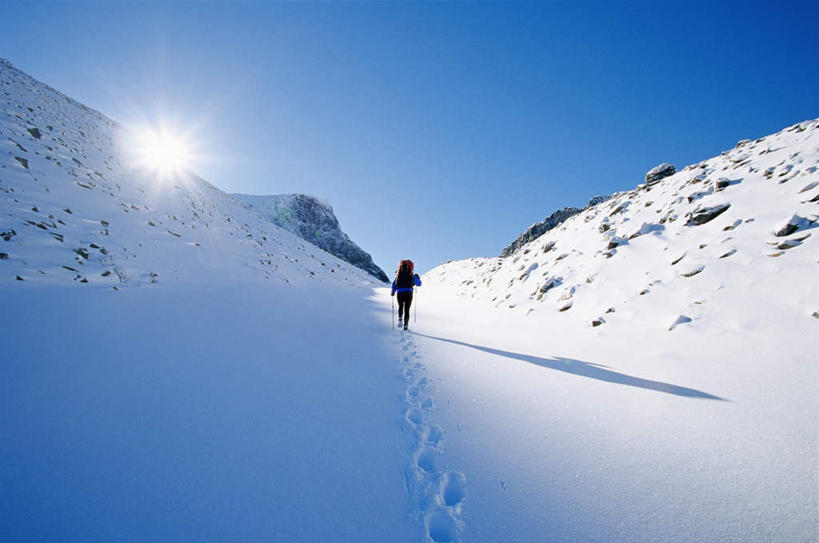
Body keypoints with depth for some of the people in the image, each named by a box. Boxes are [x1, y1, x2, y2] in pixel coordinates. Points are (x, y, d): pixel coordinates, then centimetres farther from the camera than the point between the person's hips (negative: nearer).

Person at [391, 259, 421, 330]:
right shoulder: (412, 275, 2)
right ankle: (405, 325, 1)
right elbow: (419, 284, 13)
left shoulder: (398, 275, 7)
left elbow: (394, 284, 5)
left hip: (399, 293, 2)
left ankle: (400, 319, 1)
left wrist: (393, 292, 18)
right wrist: (418, 278, 33)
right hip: (408, 293, -2)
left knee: (400, 307, 24)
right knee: (407, 310, 7)